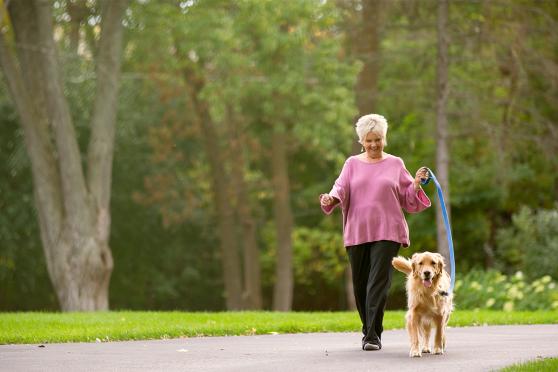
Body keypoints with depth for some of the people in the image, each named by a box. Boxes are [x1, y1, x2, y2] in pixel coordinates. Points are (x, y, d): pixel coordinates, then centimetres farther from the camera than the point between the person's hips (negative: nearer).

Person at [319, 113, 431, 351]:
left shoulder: (395, 164, 9)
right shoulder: (352, 164, 11)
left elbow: (408, 199, 11)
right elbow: (341, 189, -1)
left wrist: (416, 184, -8)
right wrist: (331, 199, -22)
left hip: (387, 233, -2)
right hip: (357, 232, 2)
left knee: (379, 282, -12)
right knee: (360, 284, 6)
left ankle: (373, 336, -14)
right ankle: (369, 330, 24)